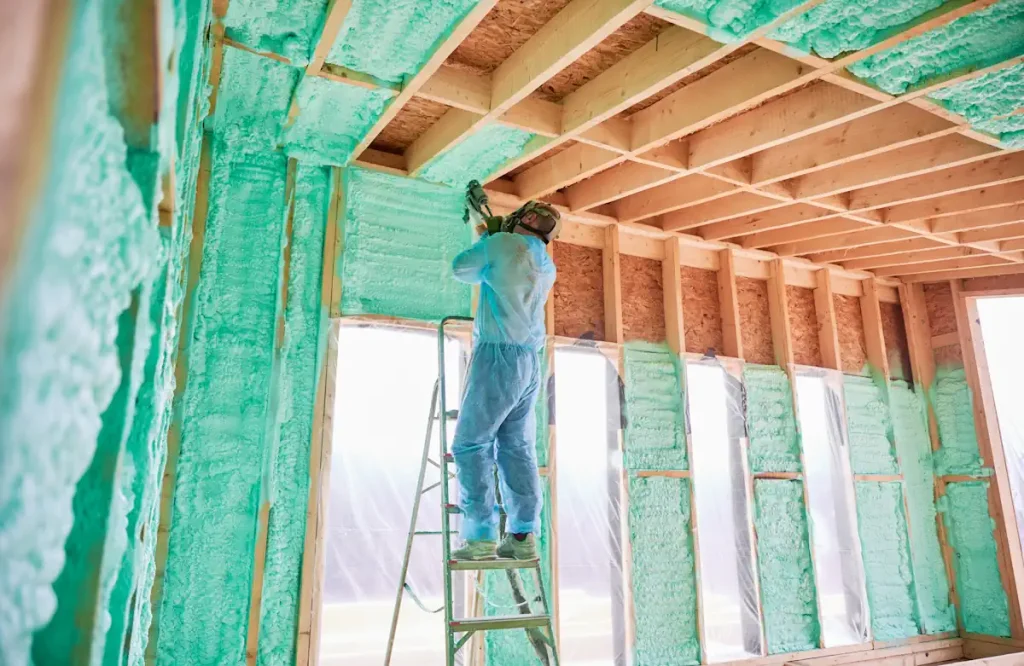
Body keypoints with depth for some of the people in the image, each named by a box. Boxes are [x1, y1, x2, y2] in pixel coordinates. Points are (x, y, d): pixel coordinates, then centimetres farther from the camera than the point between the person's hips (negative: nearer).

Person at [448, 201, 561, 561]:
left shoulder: (502, 244, -3)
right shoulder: (547, 266, 17)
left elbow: (461, 268, 10)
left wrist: (485, 238, 27)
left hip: (498, 356, -7)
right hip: (530, 362, 7)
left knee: (471, 444, -3)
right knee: (517, 449, 7)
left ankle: (481, 537, -5)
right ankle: (523, 536, 7)